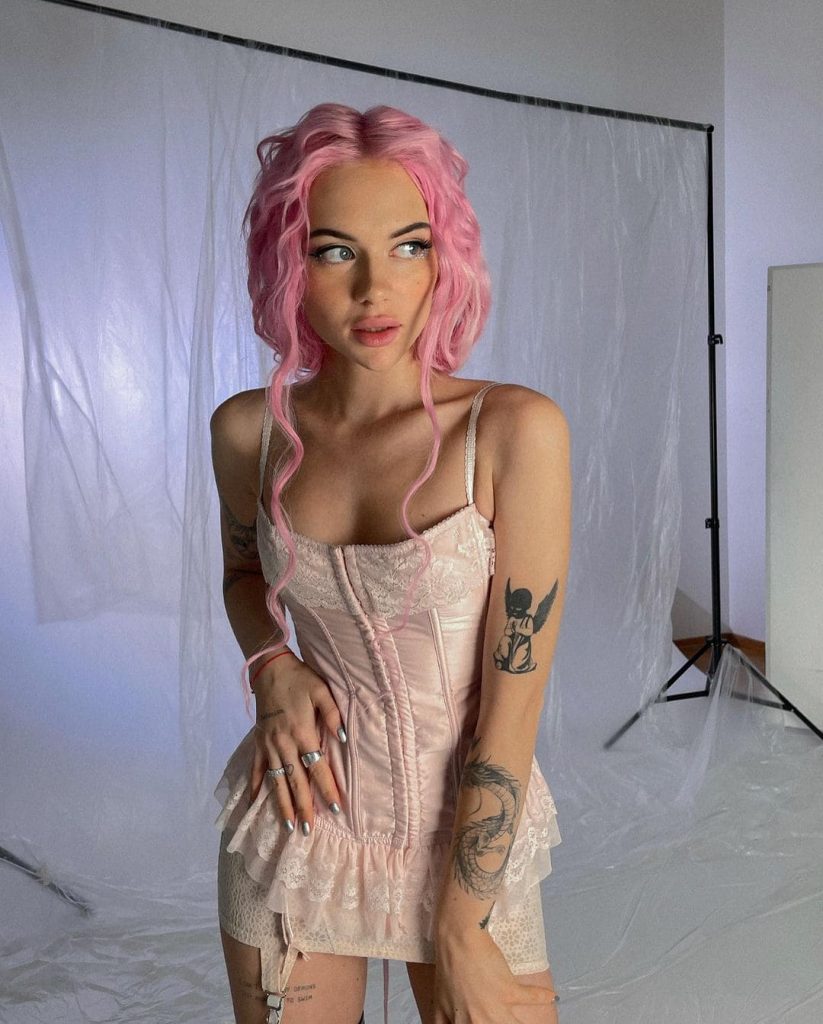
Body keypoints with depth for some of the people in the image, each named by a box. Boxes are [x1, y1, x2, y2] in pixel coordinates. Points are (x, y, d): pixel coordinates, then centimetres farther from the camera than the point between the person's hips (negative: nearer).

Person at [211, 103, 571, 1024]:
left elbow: (515, 694, -16)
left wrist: (459, 933, -12)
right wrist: (272, 667, -6)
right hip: (300, 820, 3)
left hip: (472, 831, -2)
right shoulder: (249, 429, -6)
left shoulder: (514, 429, -18)